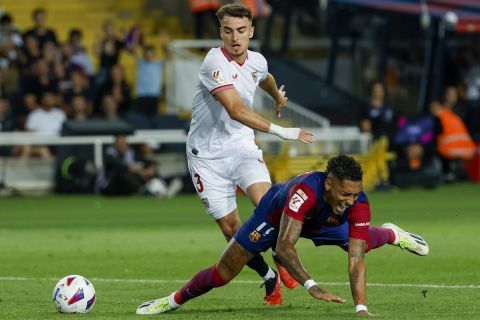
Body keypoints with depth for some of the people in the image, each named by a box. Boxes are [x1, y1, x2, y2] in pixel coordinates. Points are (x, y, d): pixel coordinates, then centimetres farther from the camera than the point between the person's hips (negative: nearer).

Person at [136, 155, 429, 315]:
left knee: (361, 244, 24)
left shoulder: (359, 204, -37)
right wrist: (312, 286, -66)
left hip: (320, 223, 4)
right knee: (222, 274, -3)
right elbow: (283, 247, -54)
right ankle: (175, 300, 25)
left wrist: (361, 308, -46)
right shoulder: (305, 191, -50)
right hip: (276, 215, -4)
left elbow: (356, 261, -36)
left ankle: (392, 234, 61)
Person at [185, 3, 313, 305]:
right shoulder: (215, 63, -22)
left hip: (242, 147, 4)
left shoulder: (257, 62, 1)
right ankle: (270, 278, 17)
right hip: (208, 154, -4)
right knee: (231, 229, -2)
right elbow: (236, 110, -33)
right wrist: (281, 131, -39)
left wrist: (278, 96, 49)